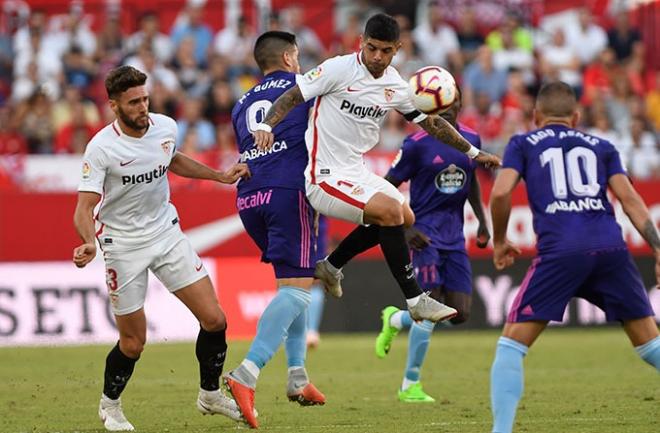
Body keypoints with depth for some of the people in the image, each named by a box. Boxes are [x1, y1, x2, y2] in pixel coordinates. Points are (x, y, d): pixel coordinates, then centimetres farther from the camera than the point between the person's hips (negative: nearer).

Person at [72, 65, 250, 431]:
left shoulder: (165, 127, -5)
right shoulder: (101, 148, -21)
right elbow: (85, 207, -21)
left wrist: (220, 176, 13)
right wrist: (89, 243, -41)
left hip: (167, 233, 5)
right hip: (123, 245, -5)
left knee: (214, 319, -4)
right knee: (133, 343, 0)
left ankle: (210, 394, 19)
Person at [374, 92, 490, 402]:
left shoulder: (471, 140, 6)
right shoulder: (417, 144, -10)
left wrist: (482, 221, 16)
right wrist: (403, 229, -15)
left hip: (454, 237, 6)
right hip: (425, 234, -6)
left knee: (459, 314, 1)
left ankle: (395, 320, 28)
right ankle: (410, 385, 1)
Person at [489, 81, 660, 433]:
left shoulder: (523, 144, 19)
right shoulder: (601, 147, 25)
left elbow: (501, 192, 4)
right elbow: (629, 199, 13)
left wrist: (499, 241, 19)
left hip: (559, 251, -2)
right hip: (611, 248, 2)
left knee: (512, 342, 5)